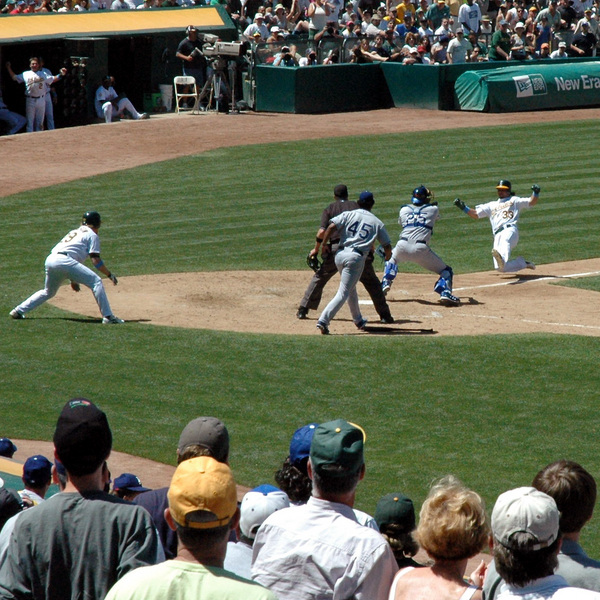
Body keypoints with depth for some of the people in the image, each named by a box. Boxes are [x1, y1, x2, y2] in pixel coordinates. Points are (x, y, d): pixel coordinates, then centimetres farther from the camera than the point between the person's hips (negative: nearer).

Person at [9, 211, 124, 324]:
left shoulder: (74, 232, 34)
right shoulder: (92, 235, 11)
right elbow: (95, 260, 0)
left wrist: (73, 280, 38)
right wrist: (110, 275, 8)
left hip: (50, 260, 8)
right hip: (63, 261, -8)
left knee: (48, 292, 29)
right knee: (96, 282, -6)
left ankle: (18, 311, 28)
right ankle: (108, 317, -14)